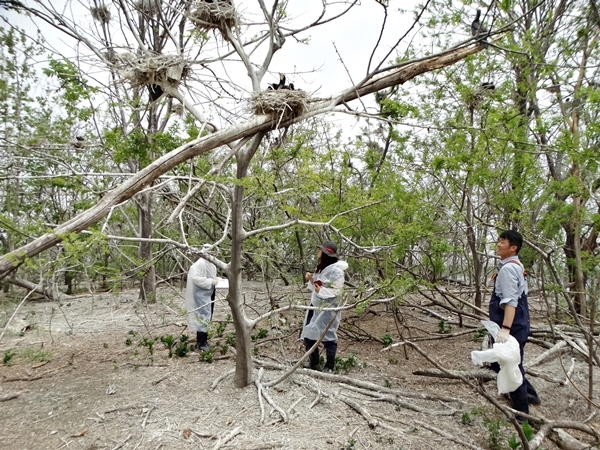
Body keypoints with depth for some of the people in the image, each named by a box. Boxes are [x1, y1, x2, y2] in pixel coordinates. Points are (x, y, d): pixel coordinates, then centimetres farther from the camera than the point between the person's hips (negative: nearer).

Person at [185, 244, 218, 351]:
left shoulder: (212, 264, 8)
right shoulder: (199, 264, -19)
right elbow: (195, 278, -27)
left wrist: (215, 281, 1)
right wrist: (210, 281, -25)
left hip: (209, 294, 9)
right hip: (201, 295, -9)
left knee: (207, 317, 15)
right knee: (203, 317, -5)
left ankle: (203, 341, 28)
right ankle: (201, 343, 5)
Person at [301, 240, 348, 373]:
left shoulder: (336, 270, -15)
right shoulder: (321, 268, 13)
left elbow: (337, 292, -18)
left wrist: (321, 290, -31)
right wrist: (311, 280, 3)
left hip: (328, 309, -9)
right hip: (316, 306, 9)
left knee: (328, 337, -2)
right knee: (309, 335, 11)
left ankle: (330, 367, 14)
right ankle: (313, 363, 25)